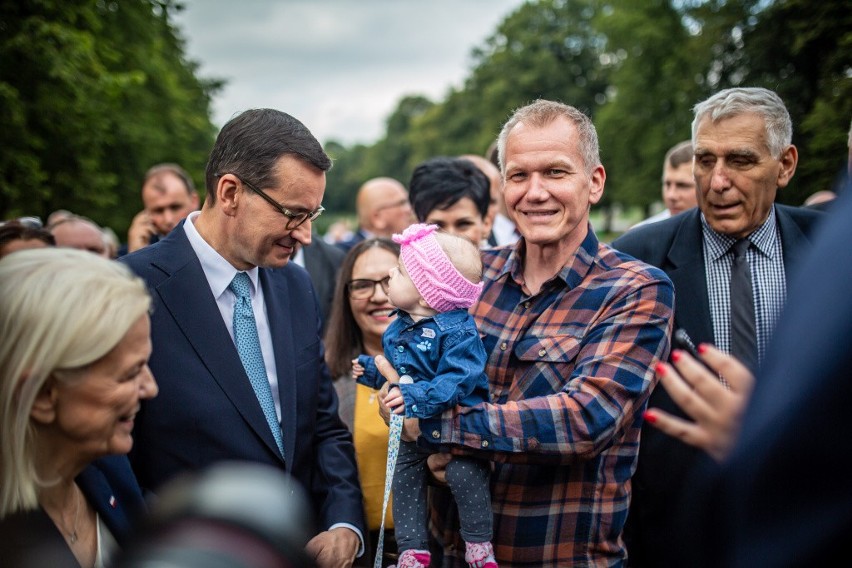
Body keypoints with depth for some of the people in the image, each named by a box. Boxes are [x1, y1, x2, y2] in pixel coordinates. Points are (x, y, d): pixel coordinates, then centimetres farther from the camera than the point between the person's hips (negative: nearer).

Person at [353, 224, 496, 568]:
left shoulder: (458, 330, -22)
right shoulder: (398, 329, 4)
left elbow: (458, 378, -32)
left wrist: (417, 396, -39)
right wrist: (370, 370, 4)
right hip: (410, 428, 8)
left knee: (464, 476, -17)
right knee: (405, 484, 9)